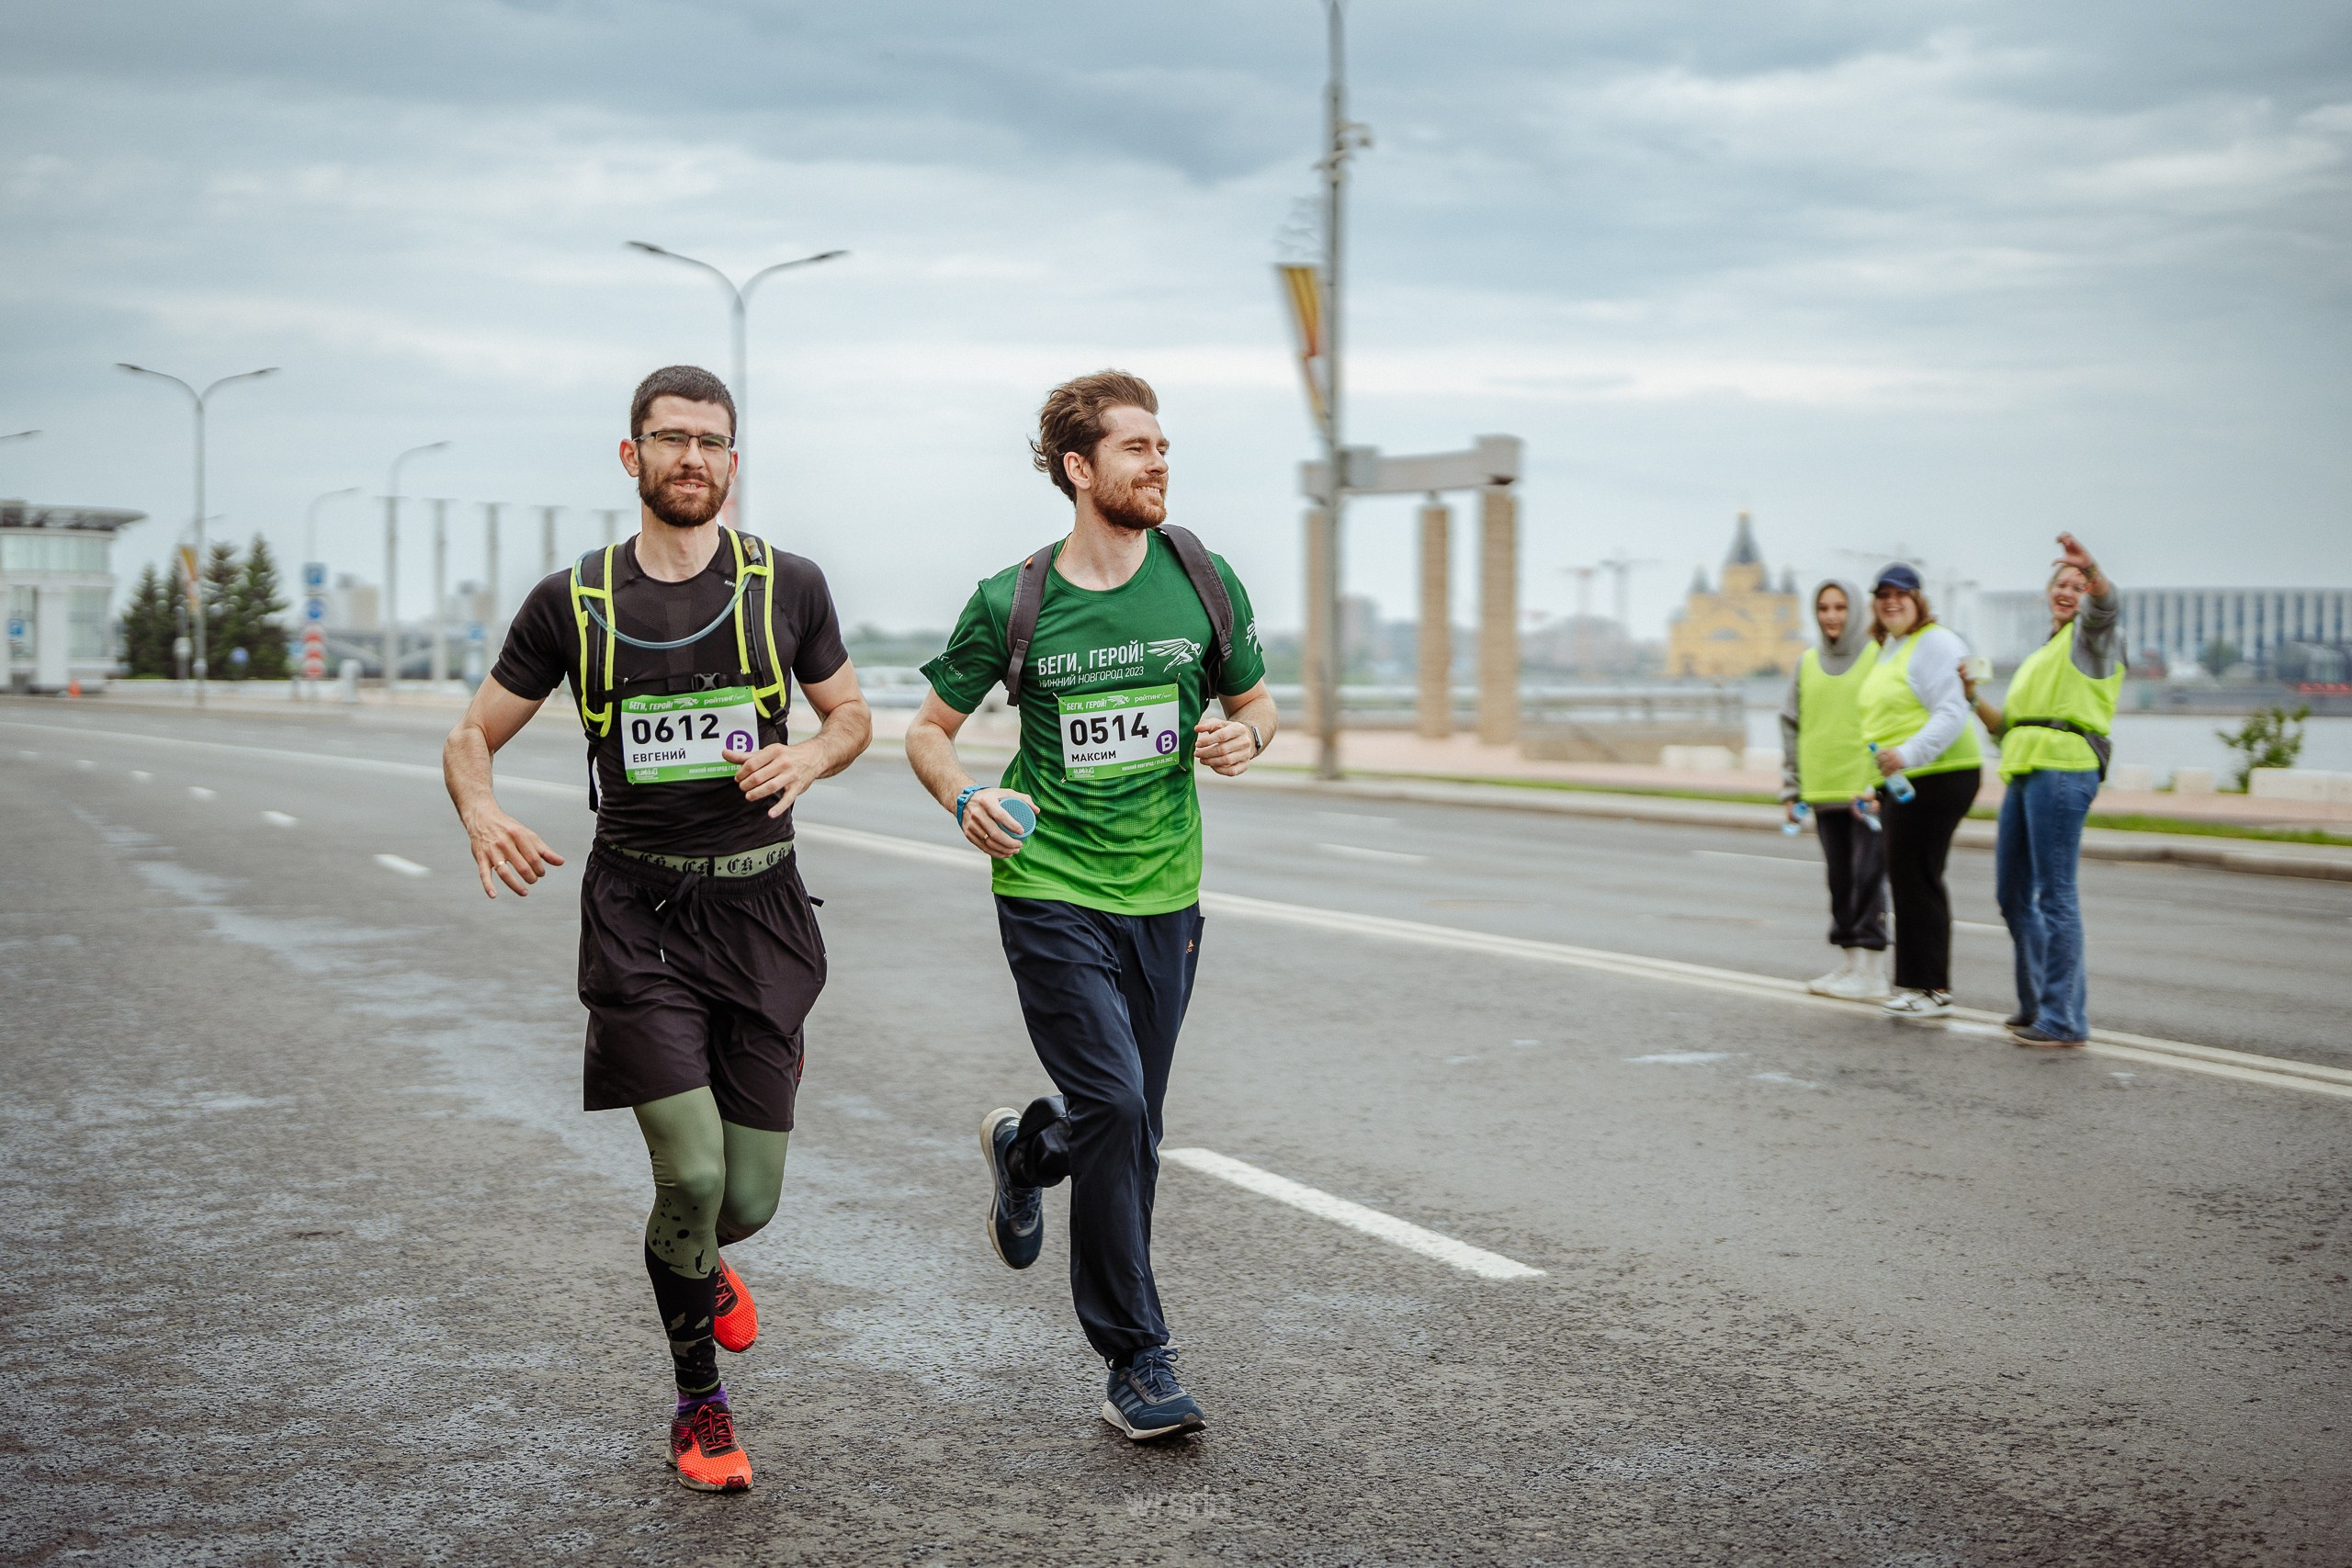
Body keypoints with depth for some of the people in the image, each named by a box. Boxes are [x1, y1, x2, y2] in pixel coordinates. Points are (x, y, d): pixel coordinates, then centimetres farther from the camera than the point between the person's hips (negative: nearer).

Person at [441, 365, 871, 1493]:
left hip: (759, 907, 2)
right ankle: (699, 1403, 12)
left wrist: (809, 754, -8)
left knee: (749, 1195, 1)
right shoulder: (572, 603, 1)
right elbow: (472, 737, 7)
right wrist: (482, 817, -16)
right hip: (637, 912, -1)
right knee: (691, 1170, -13)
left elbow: (852, 714, 16)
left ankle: (698, 1265, 41)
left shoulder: (787, 588, 3)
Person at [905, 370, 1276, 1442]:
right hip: (1052, 893, -4)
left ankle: (1025, 1148, 47)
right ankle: (1137, 1361, -3)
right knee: (1115, 1108, -15)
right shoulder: (1012, 604, -5)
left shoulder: (1202, 582, 3)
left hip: (1164, 895, 4)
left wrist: (1244, 735, -8)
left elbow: (1254, 699, 15)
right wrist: (964, 798, -16)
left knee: (1132, 1128, 10)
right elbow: (930, 729, 5)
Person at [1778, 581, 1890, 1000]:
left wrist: (1879, 784, -13)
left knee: (1868, 877, -6)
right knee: (1840, 880, 10)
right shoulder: (1807, 663, 11)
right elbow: (1791, 726, 15)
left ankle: (1872, 975, -3)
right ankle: (1850, 963, 18)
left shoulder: (1878, 657, -3)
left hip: (1867, 791, -5)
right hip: (1823, 791, 5)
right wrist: (1791, 788, 9)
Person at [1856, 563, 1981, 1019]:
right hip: (1900, 783, 10)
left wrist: (1908, 753, -32)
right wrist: (1872, 785, 26)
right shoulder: (1888, 650, 21)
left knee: (1915, 880, -10)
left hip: (1936, 777, -10)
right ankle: (1917, 984, 15)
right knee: (1908, 881, 11)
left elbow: (1952, 714, -20)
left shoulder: (1934, 644, -10)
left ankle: (1931, 988, -5)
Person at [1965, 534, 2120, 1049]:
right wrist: (1973, 697, 10)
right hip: (2024, 773, 8)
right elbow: (2007, 727, 26)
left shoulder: (2089, 635, 6)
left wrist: (2089, 567, -40)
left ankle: (2064, 1018, -9)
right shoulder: (2037, 657, 28)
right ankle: (2036, 1001, 25)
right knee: (2012, 894, 12)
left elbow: (2106, 603, -20)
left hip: (2064, 769, -8)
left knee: (2054, 894, -11)